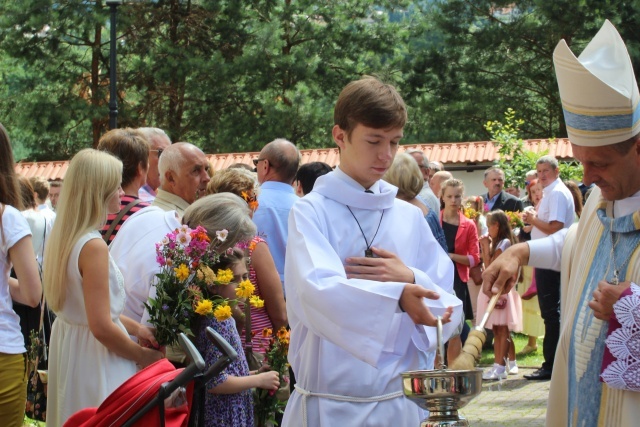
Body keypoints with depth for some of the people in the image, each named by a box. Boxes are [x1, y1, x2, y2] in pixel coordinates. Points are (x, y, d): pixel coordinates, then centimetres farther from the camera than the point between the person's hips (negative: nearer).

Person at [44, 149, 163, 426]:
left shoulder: (64, 238, 6)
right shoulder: (93, 247, -22)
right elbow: (102, 327, -24)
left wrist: (134, 327, 13)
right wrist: (143, 356, -11)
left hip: (69, 341, 10)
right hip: (94, 360, -10)